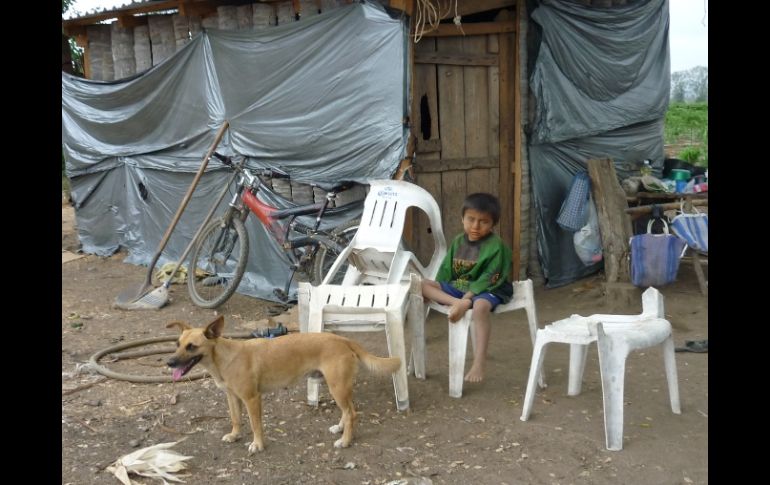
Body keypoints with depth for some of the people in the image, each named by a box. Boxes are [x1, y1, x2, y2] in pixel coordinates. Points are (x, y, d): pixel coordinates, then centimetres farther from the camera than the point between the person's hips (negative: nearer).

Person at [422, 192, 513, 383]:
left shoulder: (496, 246, -12)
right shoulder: (458, 241, 7)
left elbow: (488, 279, -20)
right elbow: (446, 270, 12)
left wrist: (466, 298, -29)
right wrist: (445, 296, -1)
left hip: (486, 290, -6)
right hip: (457, 287, 6)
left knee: (480, 306, -42)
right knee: (423, 284, -11)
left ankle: (478, 363, -39)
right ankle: (456, 303, -34)